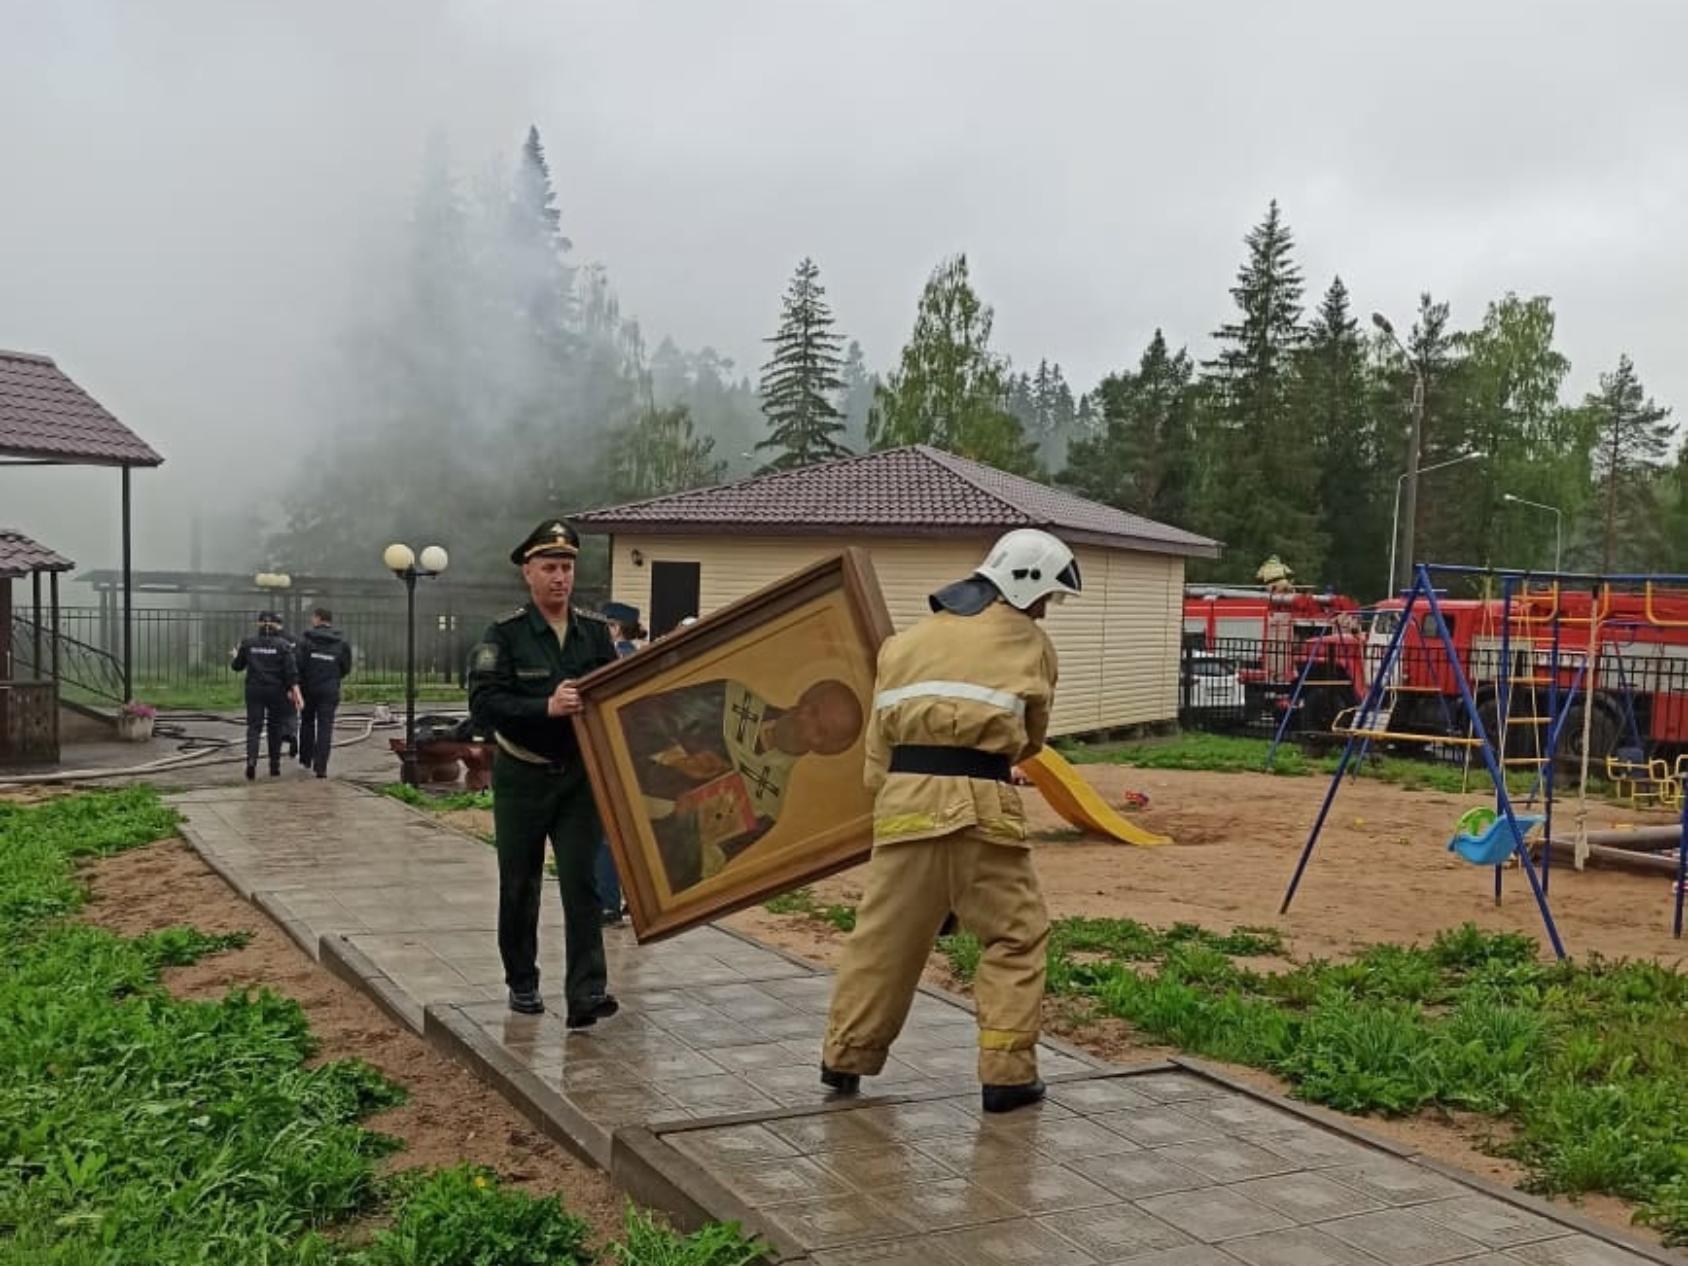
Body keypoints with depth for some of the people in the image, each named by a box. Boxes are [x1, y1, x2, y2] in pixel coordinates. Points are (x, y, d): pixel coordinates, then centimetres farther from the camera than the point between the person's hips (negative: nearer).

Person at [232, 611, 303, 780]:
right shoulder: (283, 645, -5)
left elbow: (237, 666, 10)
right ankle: (274, 766, 18)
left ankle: (251, 759, -23)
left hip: (254, 690, 1)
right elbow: (291, 671, -12)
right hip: (277, 691, 0)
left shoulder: (248, 643, 0)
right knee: (275, 728, 13)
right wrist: (295, 691, -13)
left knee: (254, 726, 1)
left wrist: (236, 656, 31)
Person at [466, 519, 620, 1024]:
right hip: (522, 778, -1)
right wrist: (546, 707, -30)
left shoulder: (595, 631, 3)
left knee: (582, 882, -5)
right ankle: (522, 983, 28)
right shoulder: (504, 634, -8)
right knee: (519, 886, 12)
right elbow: (483, 703, -18)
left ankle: (586, 993, -6)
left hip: (580, 775, 2)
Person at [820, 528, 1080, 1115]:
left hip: (905, 797, 4)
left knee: (883, 931, 15)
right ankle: (1007, 1073, 8)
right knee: (1016, 935, 10)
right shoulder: (1029, 642, 10)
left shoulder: (908, 641, 22)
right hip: (978, 801, -4)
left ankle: (844, 1057, 25)